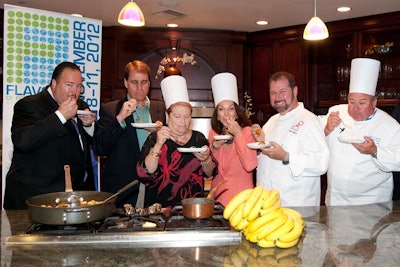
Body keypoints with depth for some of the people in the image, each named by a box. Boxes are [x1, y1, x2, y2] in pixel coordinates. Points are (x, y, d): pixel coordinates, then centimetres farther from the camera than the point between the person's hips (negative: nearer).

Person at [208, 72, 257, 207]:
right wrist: (214, 149, -9)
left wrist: (238, 135, -19)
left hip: (241, 196, -3)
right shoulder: (213, 134, 3)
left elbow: (250, 166, -20)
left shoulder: (247, 132, -8)